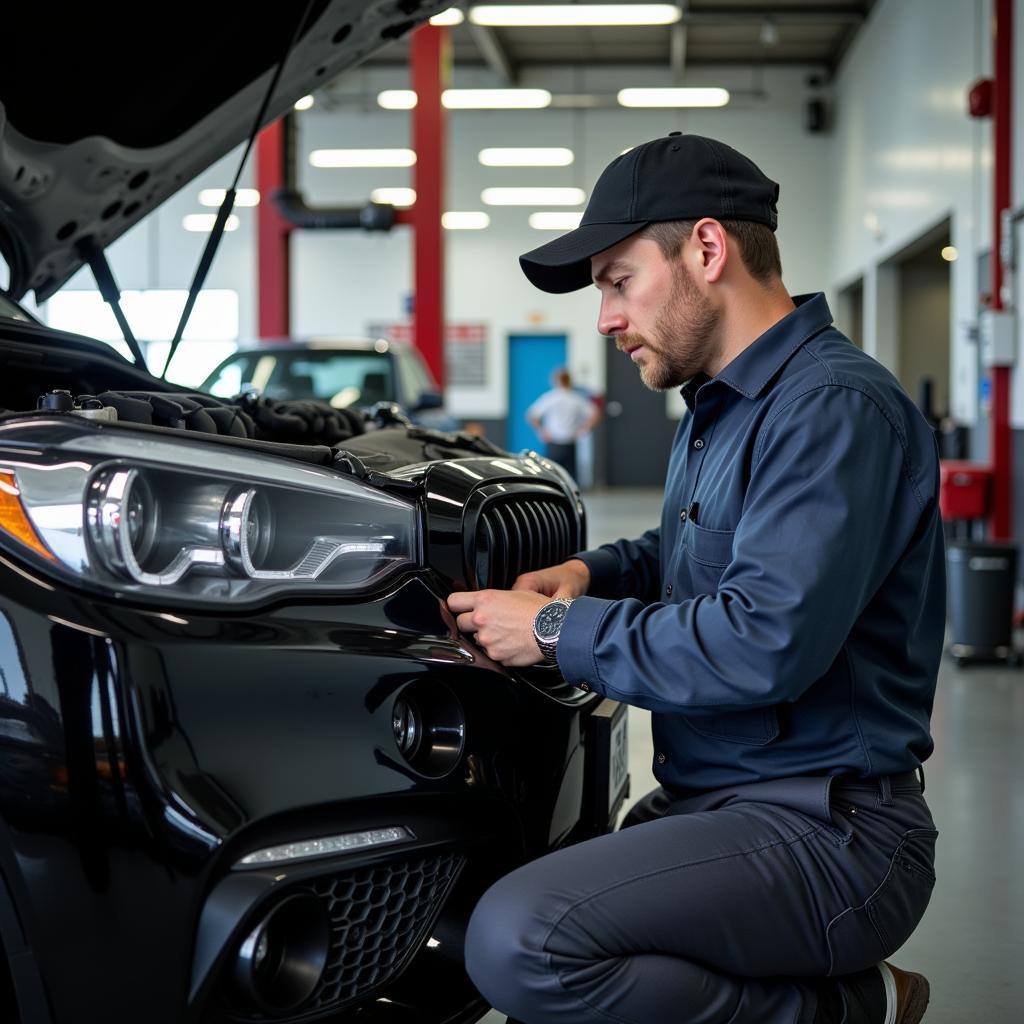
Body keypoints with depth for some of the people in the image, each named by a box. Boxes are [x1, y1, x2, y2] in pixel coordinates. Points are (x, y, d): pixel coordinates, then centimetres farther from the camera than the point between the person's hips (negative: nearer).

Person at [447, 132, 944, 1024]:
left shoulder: (835, 407, -17)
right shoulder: (722, 405, 17)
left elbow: (765, 645, -27)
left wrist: (558, 633, -16)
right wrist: (588, 574, 11)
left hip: (825, 832, -11)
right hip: (709, 800, 11)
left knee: (519, 942, -29)